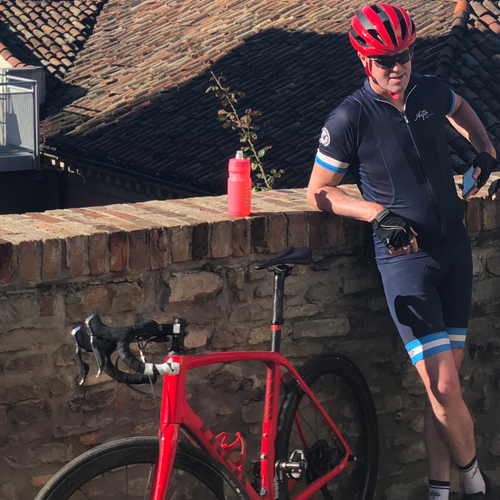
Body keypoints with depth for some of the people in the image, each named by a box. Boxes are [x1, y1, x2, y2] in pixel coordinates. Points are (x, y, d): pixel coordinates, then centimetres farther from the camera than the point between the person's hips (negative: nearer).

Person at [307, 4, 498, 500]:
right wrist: (378, 214, -14)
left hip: (454, 249, 5)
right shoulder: (349, 119, -11)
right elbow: (318, 191, -2)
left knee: (447, 378, 7)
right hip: (404, 258, -5)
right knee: (443, 386, -13)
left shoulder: (431, 92, 3)